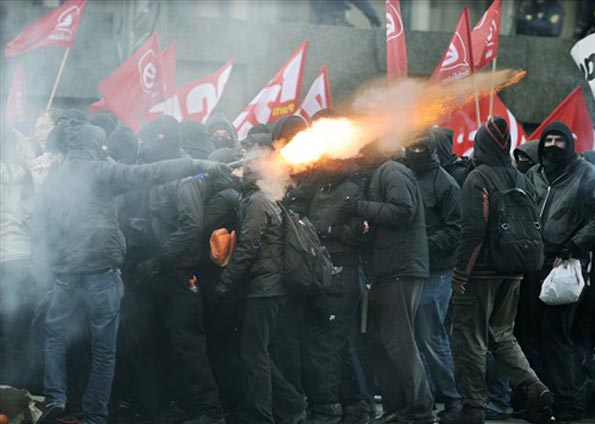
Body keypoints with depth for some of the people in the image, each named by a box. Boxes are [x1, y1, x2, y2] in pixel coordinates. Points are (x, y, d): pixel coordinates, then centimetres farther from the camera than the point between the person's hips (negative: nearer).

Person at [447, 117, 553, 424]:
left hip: (480, 272, -7)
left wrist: (460, 272, -15)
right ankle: (535, 390, 3)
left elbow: (473, 229, -19)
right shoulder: (521, 180, 9)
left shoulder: (478, 179, -12)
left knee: (470, 340, 1)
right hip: (512, 273, 7)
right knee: (502, 335, 19)